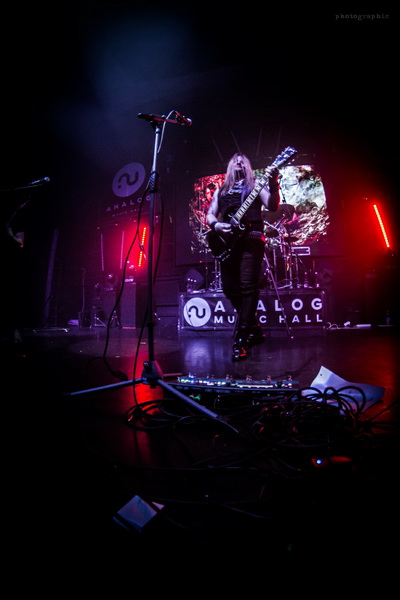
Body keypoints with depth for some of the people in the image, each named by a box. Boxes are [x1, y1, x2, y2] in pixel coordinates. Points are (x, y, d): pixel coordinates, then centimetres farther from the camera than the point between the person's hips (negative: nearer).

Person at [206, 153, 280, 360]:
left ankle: (241, 340, -14)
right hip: (228, 241, 5)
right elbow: (209, 214, 16)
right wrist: (216, 225, -6)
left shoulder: (255, 184, 13)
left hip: (250, 239, -4)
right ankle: (254, 328, 20)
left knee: (248, 286, -15)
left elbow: (272, 205, -2)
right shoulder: (221, 190, 23)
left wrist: (273, 184, -19)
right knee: (229, 287, 1)